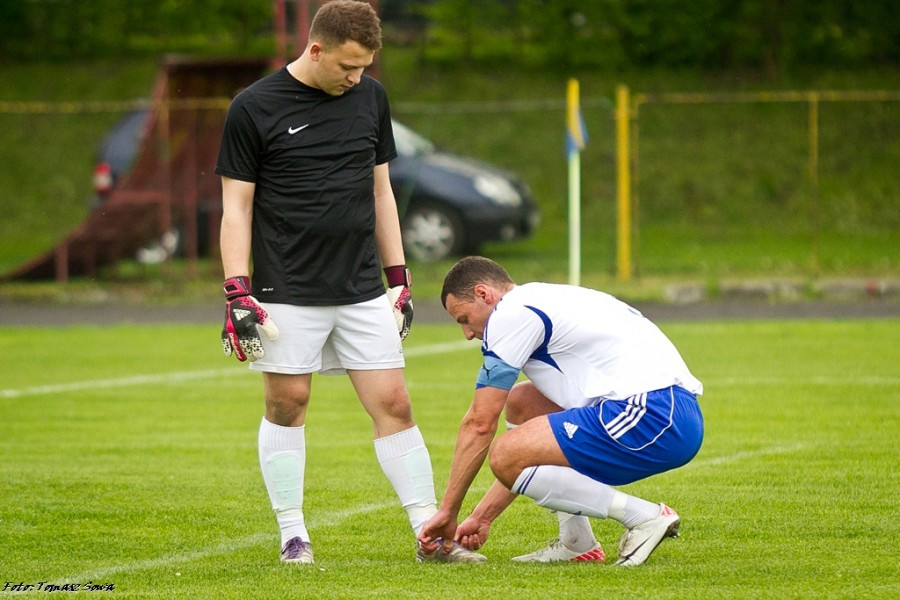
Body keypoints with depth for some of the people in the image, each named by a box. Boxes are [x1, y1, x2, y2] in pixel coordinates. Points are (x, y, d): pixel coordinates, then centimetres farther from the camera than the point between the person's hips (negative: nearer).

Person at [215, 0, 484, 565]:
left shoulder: (370, 98, 7)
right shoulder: (254, 108, -5)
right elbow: (236, 206, -3)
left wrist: (400, 278, 13)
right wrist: (237, 294, -10)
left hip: (363, 290, 3)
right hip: (288, 295, -3)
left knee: (394, 406, 0)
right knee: (287, 406, 1)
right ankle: (294, 535, 12)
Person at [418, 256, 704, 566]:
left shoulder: (511, 314, -2)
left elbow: (479, 424, 1)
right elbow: (531, 450, 32)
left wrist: (448, 511, 10)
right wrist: (482, 516, 32)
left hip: (651, 417, -10)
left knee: (505, 457, -12)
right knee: (521, 403, 22)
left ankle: (643, 517, -7)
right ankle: (577, 542, 17)